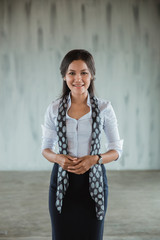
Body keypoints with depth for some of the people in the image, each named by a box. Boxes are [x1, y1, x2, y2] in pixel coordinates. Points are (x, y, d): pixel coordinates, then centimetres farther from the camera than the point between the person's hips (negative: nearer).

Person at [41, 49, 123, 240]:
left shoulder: (104, 108, -3)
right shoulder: (54, 109, 0)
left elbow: (117, 150, 1)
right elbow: (46, 148, 7)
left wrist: (95, 159, -18)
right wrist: (57, 158, -15)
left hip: (94, 181, 0)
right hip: (62, 181, 1)